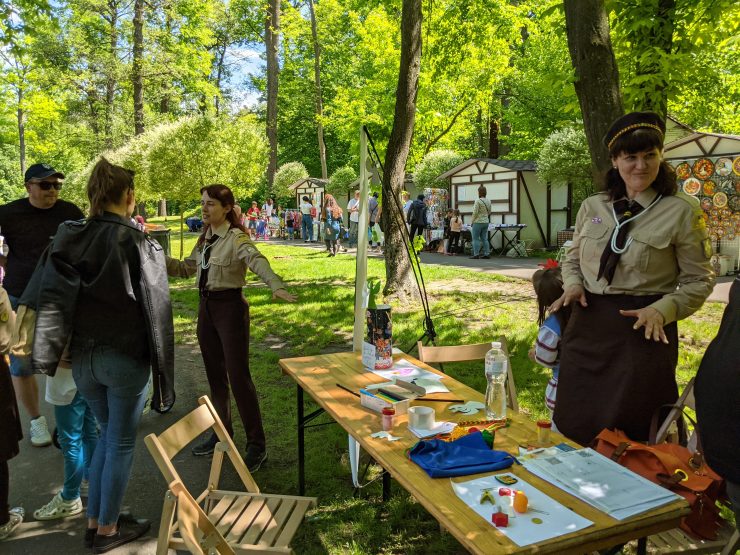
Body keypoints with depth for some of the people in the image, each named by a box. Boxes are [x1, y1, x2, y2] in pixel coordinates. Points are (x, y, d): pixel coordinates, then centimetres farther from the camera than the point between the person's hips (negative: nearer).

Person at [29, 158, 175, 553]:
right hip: (126, 358, -5)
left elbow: (48, 300, -3)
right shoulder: (140, 245, -14)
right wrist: (163, 374, -8)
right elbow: (156, 313, -14)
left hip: (83, 357, 5)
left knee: (107, 433, 24)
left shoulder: (67, 238, 0)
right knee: (121, 443, 13)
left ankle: (93, 521, 33)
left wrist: (45, 353, 2)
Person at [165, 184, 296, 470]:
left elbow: (258, 261, -33)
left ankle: (257, 445, 6)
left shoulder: (236, 238, -14)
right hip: (206, 307, 8)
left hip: (230, 307, -7)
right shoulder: (205, 239, 10)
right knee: (215, 375, 15)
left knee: (238, 377, -5)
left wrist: (277, 286, -51)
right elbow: (186, 268, 19)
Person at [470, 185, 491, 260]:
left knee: (475, 239, -1)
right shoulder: (488, 201, 8)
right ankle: (487, 253, 9)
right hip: (486, 222, 7)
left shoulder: (478, 200, -15)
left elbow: (475, 212, -16)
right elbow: (489, 212, 14)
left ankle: (476, 254, -4)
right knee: (484, 238, 11)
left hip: (478, 222, -7)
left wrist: (472, 221, -6)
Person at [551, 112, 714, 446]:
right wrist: (573, 286, -3)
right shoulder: (592, 206, 6)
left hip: (642, 331, -3)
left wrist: (662, 309, -17)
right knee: (574, 430, 14)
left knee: (629, 436, 8)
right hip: (587, 327, 4)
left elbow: (698, 280, -1)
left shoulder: (682, 211, -5)